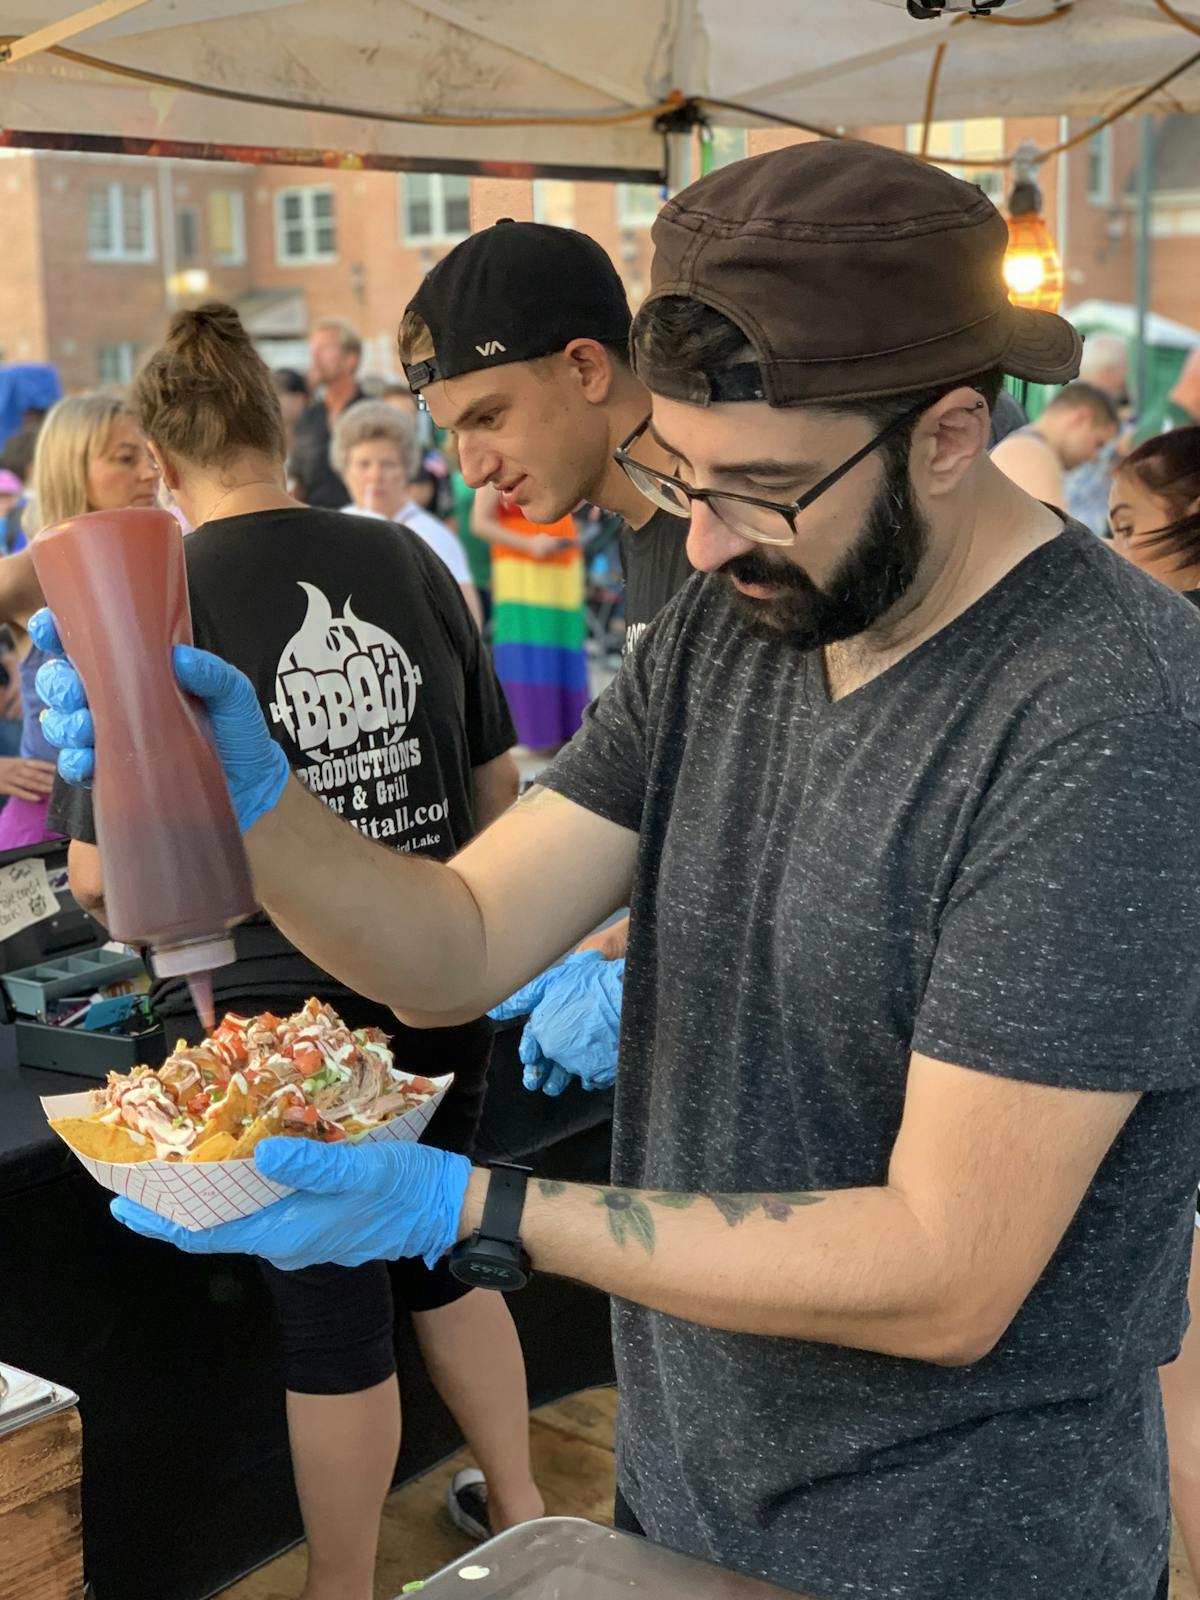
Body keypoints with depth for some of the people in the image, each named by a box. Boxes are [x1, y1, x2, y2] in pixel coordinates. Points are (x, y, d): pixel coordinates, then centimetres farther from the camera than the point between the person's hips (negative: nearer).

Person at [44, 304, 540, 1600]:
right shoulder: (407, 561, -1)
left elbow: (99, 874, -12)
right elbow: (497, 787, 7)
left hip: (275, 1014, -4)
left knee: (333, 1321, 11)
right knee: (444, 1260, 24)